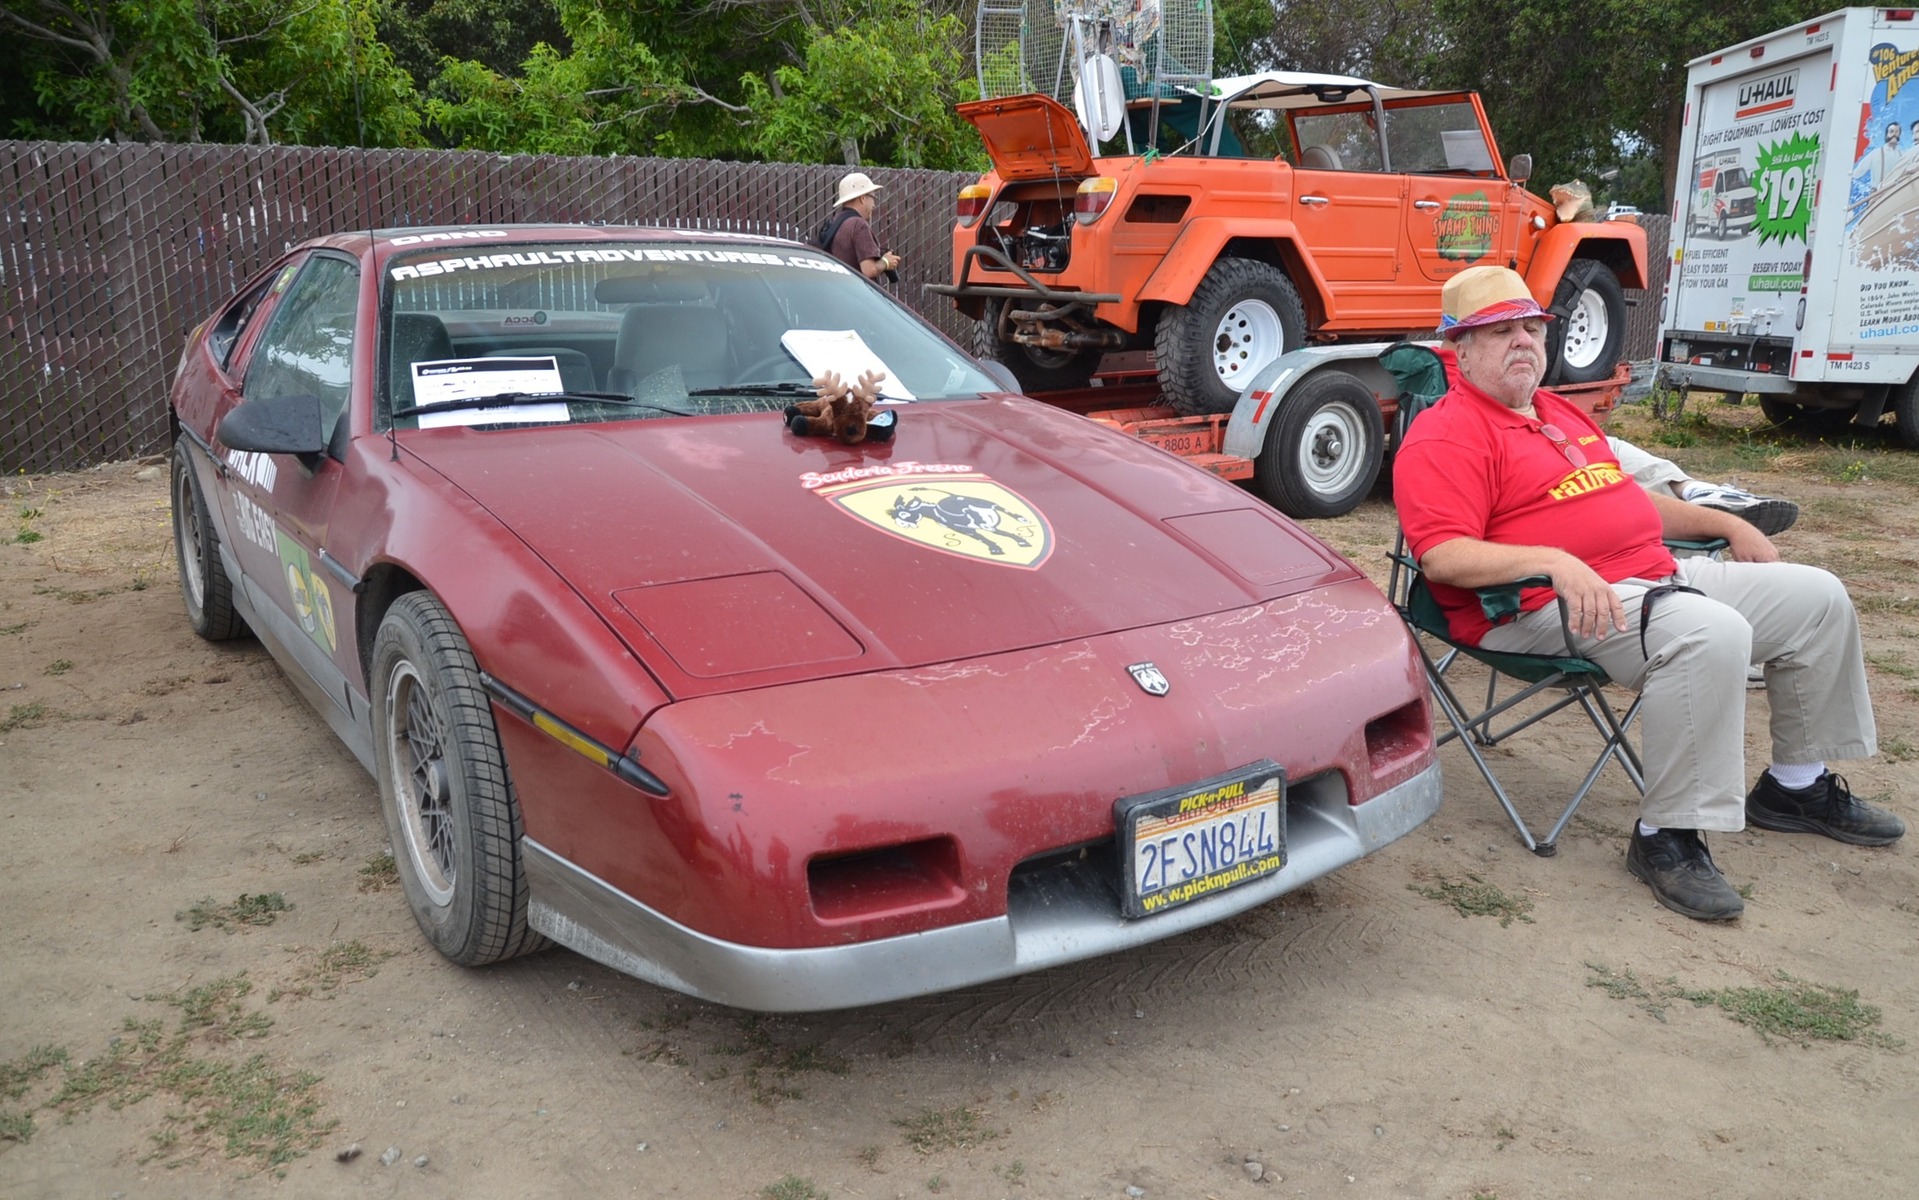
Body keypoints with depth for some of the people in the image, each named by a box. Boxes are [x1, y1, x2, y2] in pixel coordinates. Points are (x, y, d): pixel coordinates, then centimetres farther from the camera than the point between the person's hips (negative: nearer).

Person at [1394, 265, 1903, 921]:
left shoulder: (1562, 413, 23)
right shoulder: (1444, 436, -10)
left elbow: (1629, 499, 34)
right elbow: (1443, 555, -24)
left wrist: (1729, 524, 27)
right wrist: (1554, 560, -34)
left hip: (1656, 574, 10)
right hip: (1555, 604, -10)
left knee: (1818, 598, 11)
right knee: (1711, 633, -35)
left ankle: (1796, 785, 25)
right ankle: (1666, 837, -23)